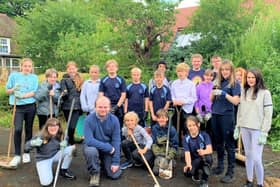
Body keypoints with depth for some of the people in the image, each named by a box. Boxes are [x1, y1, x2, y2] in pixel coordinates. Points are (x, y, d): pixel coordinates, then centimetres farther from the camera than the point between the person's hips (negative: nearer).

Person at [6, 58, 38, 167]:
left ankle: (26, 153, 24)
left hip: (30, 106, 1)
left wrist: (23, 95, -19)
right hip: (18, 107, -1)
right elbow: (7, 91, 7)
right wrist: (14, 89, -14)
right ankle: (17, 156, -1)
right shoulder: (14, 75, 3)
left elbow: (34, 92, -5)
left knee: (28, 130, 9)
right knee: (18, 129, -14)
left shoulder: (34, 77, 4)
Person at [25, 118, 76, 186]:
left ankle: (63, 170, 2)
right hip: (43, 159, -3)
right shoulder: (41, 136, -21)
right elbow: (26, 146, -18)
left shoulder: (60, 136, -12)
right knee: (46, 183, -22)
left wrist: (64, 144, -20)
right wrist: (33, 143, -42)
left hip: (55, 155, 4)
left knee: (70, 149, -22)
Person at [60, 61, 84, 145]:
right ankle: (71, 143, 19)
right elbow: (64, 95, -7)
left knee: (72, 126, -5)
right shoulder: (64, 80, 0)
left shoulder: (80, 80, 10)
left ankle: (71, 142, 13)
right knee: (71, 127, 1)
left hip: (77, 106, 2)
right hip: (67, 107, -2)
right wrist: (64, 94, -30)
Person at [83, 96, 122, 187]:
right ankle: (94, 173, -5)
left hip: (109, 150, 2)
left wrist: (115, 162, -15)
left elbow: (116, 141, -12)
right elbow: (89, 140, -27)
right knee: (91, 151, -36)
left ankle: (104, 163, 26)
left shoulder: (114, 120, -15)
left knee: (115, 174, -9)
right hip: (93, 146, -1)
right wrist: (109, 148, -29)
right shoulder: (89, 119, -21)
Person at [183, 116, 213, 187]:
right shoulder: (186, 138, -9)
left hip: (205, 160, -1)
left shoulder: (204, 135, -13)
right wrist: (188, 164, -41)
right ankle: (196, 174, 10)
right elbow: (187, 153, -20)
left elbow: (210, 150, -26)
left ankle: (204, 180, -16)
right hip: (194, 161, 2)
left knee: (207, 156, -37)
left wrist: (203, 152, -50)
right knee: (188, 172, -30)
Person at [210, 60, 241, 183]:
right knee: (218, 143, 15)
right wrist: (214, 91, -7)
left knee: (229, 144, 1)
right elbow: (211, 100, 11)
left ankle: (230, 172, 11)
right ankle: (220, 166, 30)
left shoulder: (235, 84, -3)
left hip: (227, 116, -5)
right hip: (215, 115, 6)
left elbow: (236, 101, -12)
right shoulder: (218, 82, 11)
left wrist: (224, 93, -20)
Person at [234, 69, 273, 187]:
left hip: (257, 130, -4)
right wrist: (237, 127, 9)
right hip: (244, 129, 5)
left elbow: (268, 114, -7)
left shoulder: (265, 93, -5)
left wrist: (264, 133, -11)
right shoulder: (244, 92, 9)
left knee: (256, 158, -6)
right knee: (248, 156, 12)